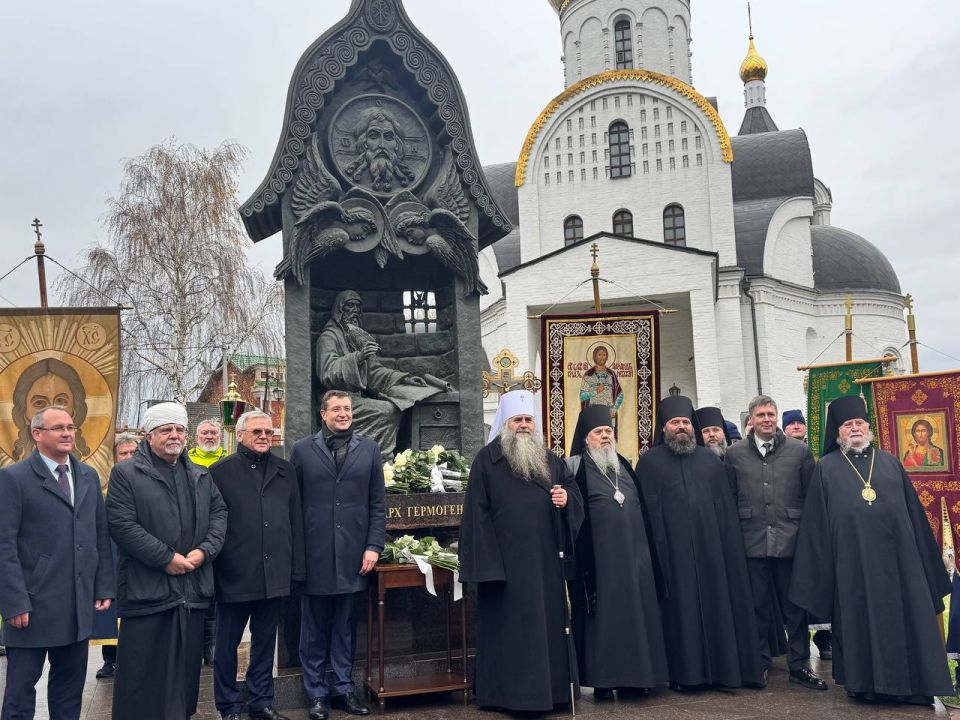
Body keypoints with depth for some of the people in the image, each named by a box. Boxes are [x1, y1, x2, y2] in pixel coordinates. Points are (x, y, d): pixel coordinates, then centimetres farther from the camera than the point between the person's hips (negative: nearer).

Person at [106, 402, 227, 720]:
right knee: (145, 672, 1)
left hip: (192, 591, 5)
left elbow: (219, 513, 12)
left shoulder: (201, 476, 16)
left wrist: (204, 550, -6)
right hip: (146, 588, -5)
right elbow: (122, 525, -11)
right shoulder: (125, 474, -2)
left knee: (186, 668, 12)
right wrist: (166, 558, -14)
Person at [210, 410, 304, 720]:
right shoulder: (220, 471, 0)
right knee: (227, 643, 9)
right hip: (235, 574, -3)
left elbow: (296, 521, 8)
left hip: (274, 574, 3)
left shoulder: (285, 471, 9)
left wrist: (297, 568, 4)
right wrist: (212, 570, -6)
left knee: (265, 641, 14)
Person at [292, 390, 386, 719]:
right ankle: (316, 693, 19)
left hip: (353, 555, 1)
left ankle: (344, 688, 22)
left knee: (346, 627, 10)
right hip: (314, 554, -1)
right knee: (314, 627, 7)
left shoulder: (369, 449, 7)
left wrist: (374, 546, -2)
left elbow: (378, 503, 6)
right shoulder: (303, 450, 3)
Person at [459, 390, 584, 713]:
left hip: (544, 559, 5)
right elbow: (477, 511, -7)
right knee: (510, 624, 0)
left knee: (548, 620, 10)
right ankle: (509, 691, 10)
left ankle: (550, 687, 21)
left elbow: (574, 488, 18)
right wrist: (486, 562, -13)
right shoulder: (487, 460, -2)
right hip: (504, 559, -5)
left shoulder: (550, 460, 13)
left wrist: (567, 498, -8)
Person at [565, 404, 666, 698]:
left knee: (634, 611, 7)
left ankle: (634, 674, 17)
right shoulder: (575, 466, -1)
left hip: (633, 553, 6)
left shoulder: (624, 465, 17)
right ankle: (602, 678, 5)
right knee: (602, 614, -2)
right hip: (598, 556, -6)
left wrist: (646, 548, 17)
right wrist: (580, 555, -16)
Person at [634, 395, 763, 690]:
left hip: (710, 546, 3)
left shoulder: (710, 460, 14)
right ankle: (684, 672, 8)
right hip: (672, 548, -3)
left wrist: (729, 544, 3)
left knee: (717, 605, 5)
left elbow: (726, 508, 11)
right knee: (680, 608, 0)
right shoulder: (649, 462, 3)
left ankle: (721, 668, 16)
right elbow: (648, 510, -2)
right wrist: (655, 546, -11)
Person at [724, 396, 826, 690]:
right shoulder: (735, 454, 4)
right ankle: (760, 661, 22)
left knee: (794, 604, 7)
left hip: (791, 539, 0)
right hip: (752, 541, 0)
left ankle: (799, 664, 18)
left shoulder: (799, 451, 3)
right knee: (758, 605, 9)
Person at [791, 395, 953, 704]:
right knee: (860, 619, 4)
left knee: (903, 616, 6)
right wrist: (824, 565, -2)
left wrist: (923, 558, 10)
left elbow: (914, 512, 13)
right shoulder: (827, 468, 4)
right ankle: (865, 682, 15)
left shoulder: (890, 463, 11)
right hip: (852, 559, -2)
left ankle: (910, 682, 18)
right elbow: (817, 521, 3)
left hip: (895, 555, 2)